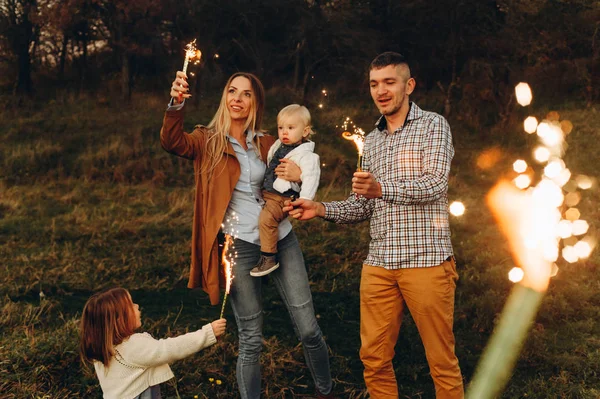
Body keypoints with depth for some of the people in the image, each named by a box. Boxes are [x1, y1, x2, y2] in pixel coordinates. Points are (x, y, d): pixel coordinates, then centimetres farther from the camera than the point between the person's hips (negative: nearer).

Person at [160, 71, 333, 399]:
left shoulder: (267, 144, 12)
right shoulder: (208, 141, 3)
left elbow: (291, 185, 20)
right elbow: (172, 142, -18)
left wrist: (299, 175, -4)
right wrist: (175, 104, -37)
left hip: (282, 240, 3)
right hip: (239, 247, -3)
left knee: (308, 330, 5)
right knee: (251, 340, 2)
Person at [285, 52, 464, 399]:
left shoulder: (433, 126, 0)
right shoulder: (372, 141, 18)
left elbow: (435, 184, -15)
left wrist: (381, 189, -31)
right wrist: (321, 209, 2)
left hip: (426, 261, -5)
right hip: (379, 264, 5)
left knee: (442, 360, 1)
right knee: (374, 358, 7)